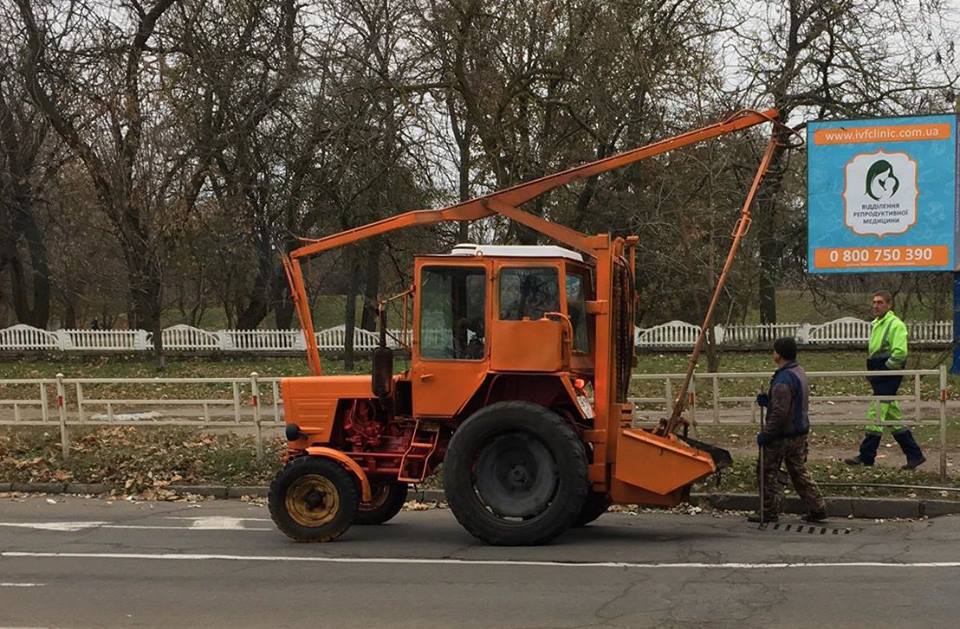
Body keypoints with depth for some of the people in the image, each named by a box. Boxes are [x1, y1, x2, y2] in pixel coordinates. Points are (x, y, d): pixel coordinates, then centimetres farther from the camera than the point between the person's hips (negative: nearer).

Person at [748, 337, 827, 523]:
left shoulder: (784, 379, -23)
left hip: (783, 436, -9)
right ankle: (817, 509, 13)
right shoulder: (799, 373, 10)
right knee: (799, 472, 15)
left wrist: (765, 435, -17)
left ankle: (769, 513, 10)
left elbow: (779, 412, -25)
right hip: (800, 432, 9)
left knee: (769, 472, 4)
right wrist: (767, 400, 8)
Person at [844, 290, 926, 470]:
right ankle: (914, 454, 17)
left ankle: (866, 457, -5)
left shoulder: (895, 324, -11)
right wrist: (871, 372, 15)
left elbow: (899, 353, -20)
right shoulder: (877, 324, 18)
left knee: (875, 415, -9)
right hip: (879, 377, 10)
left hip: (888, 376, -10)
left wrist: (884, 369, -15)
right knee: (893, 417, 12)